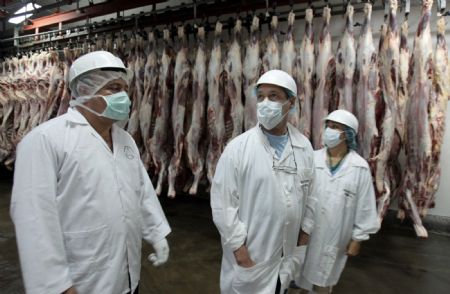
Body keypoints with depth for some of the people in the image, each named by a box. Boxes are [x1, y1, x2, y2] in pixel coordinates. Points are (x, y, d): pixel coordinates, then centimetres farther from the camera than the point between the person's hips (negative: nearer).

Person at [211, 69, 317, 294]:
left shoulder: (304, 147, -2)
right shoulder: (238, 148, -15)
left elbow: (308, 195, 6)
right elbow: (222, 203, -15)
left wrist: (304, 234, 8)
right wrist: (239, 248, -13)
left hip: (287, 253, 4)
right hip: (249, 253, -3)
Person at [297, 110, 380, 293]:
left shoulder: (360, 167, -9)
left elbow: (364, 207, -4)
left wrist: (357, 238, 0)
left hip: (334, 236, -1)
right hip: (306, 232, 1)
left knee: (324, 279, 19)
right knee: (302, 275, 17)